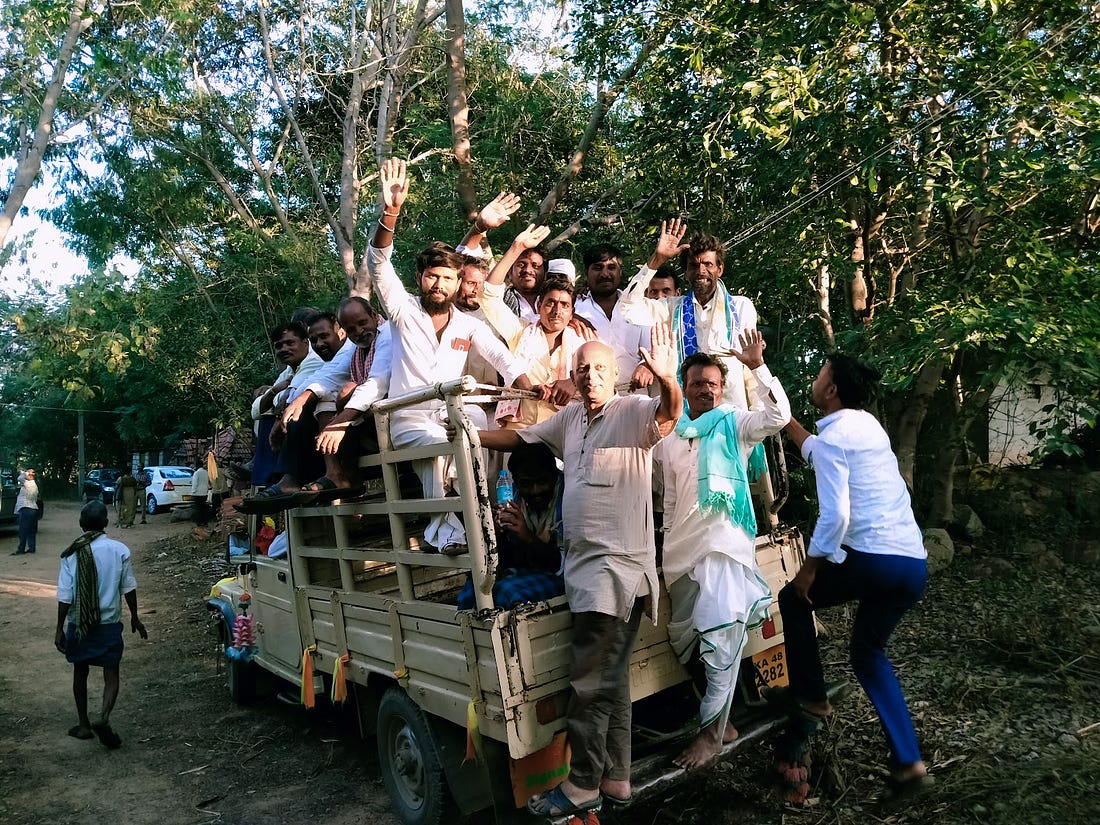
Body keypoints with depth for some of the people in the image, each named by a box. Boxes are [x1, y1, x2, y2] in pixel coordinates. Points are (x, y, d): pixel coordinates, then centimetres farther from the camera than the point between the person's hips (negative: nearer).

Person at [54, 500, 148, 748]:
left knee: (80, 673, 18)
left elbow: (65, 596, -7)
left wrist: (60, 628, 2)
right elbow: (129, 588, -3)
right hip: (109, 623, -1)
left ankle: (84, 725, 26)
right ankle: (104, 718, -17)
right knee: (111, 675, 5)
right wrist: (135, 617, 9)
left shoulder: (71, 554, -7)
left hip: (78, 624, 1)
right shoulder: (119, 550, -9)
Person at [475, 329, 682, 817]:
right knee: (610, 680, 17)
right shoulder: (570, 418, 12)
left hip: (617, 567, -8)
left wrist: (665, 378, -48)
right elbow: (519, 438, 20)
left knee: (591, 683, -1)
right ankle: (615, 778, 29)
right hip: (582, 563, 8)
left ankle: (582, 786, 14)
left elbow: (669, 414, -29)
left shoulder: (632, 412, -9)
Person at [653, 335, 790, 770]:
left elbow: (778, 415, -15)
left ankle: (711, 730, 2)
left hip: (724, 544, -6)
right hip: (682, 551, 6)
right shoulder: (668, 436, 16)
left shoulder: (734, 424, 3)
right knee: (685, 641, 10)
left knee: (720, 638, -11)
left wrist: (757, 367, -21)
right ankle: (720, 717, 27)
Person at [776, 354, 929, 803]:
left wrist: (809, 568, -7)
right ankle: (907, 761, 18)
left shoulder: (832, 436, -9)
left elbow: (835, 515, -18)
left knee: (794, 599, 16)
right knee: (868, 651, 23)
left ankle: (811, 702, 15)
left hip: (871, 559, -8)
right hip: (915, 564, 8)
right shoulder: (868, 425, 16)